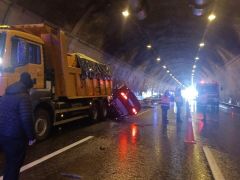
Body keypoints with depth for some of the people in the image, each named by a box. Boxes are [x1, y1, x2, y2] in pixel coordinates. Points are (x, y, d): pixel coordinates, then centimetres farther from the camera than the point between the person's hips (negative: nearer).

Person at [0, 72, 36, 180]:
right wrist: (31, 136, -14)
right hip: (15, 137, -7)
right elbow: (26, 119, -23)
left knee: (9, 162, 23)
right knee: (14, 164, 7)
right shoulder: (24, 97, -15)